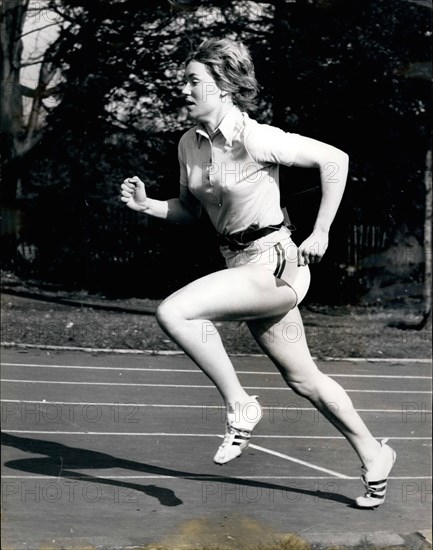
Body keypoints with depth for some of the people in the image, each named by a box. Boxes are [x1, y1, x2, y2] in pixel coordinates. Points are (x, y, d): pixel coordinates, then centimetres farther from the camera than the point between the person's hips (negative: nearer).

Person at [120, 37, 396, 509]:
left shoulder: (255, 139, -17)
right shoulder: (189, 144, 6)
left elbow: (335, 159, -12)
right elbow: (189, 212, 18)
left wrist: (321, 232, -10)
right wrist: (146, 205, 1)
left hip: (274, 263, -8)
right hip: (243, 268, 8)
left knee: (172, 312, -23)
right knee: (303, 380, 15)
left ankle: (239, 408, -8)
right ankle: (373, 457, 31)